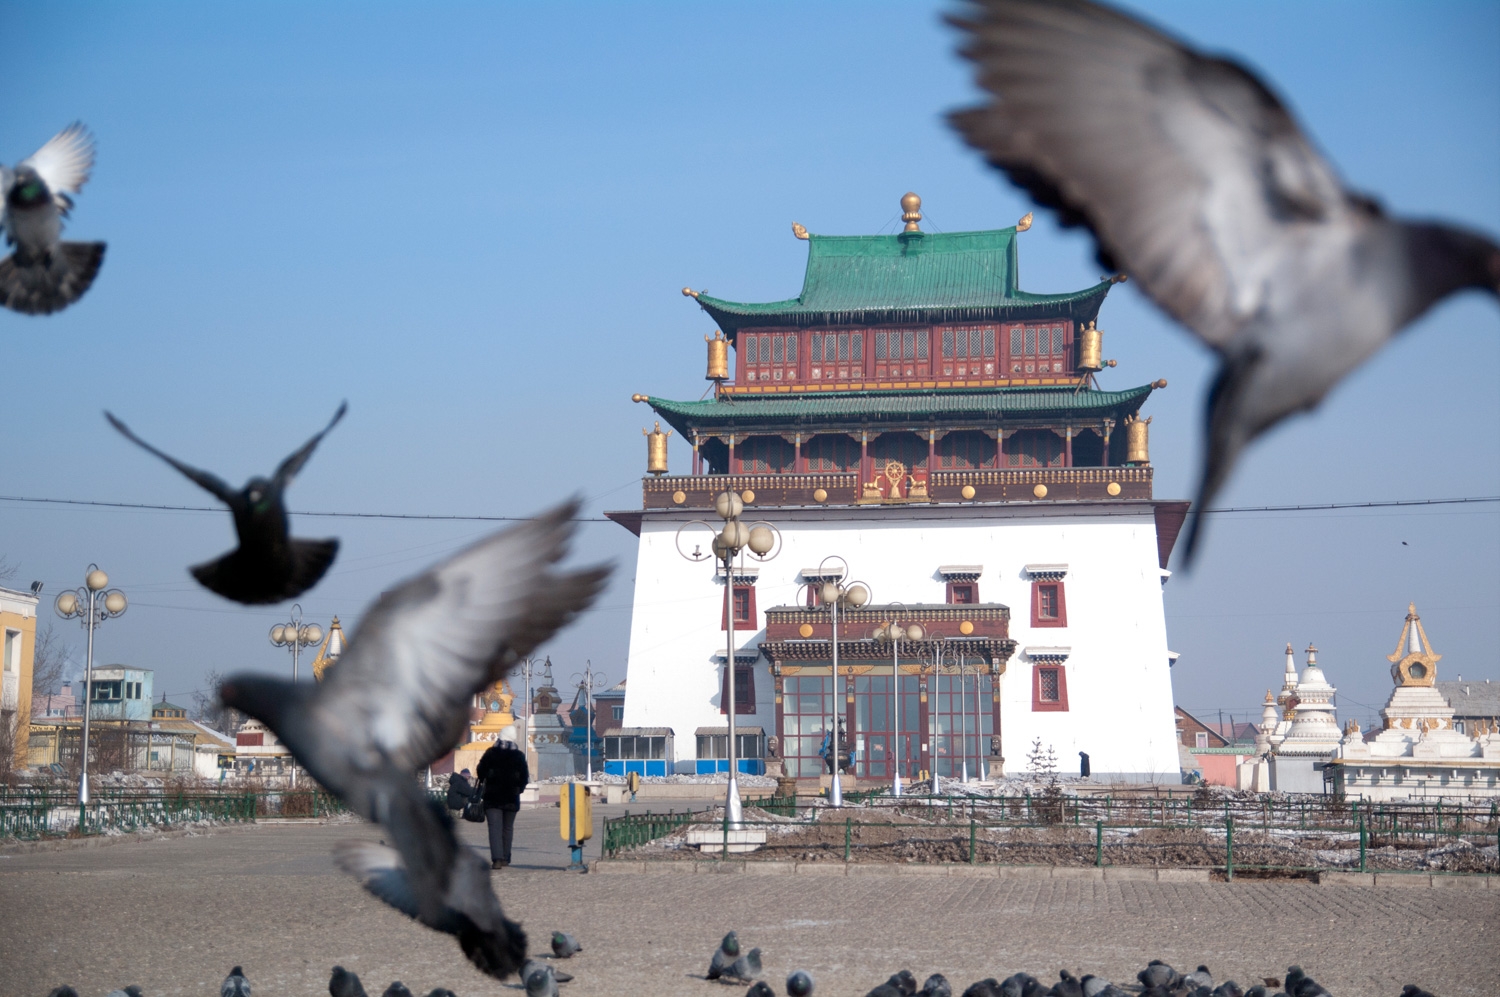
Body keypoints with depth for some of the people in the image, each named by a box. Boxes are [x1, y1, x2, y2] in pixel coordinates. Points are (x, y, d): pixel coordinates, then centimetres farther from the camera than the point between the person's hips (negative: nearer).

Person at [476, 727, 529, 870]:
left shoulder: (490, 753, -3)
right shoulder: (519, 756, 1)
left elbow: (480, 771, 0)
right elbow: (525, 777, 3)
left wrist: (483, 784, 18)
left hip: (492, 796, -2)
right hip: (511, 798, 2)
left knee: (495, 827, -6)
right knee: (508, 828, 14)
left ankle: (497, 859, -20)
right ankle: (505, 858, 20)